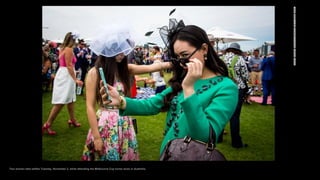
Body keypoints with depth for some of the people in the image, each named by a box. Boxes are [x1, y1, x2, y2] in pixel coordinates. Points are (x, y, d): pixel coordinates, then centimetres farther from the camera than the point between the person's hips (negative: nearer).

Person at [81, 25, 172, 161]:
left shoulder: (125, 69, 2)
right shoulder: (94, 73, -10)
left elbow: (151, 67, -10)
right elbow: (90, 107, -10)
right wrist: (96, 137, -12)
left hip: (125, 124, 4)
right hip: (105, 124, -4)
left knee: (127, 155, 15)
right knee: (106, 156, 10)